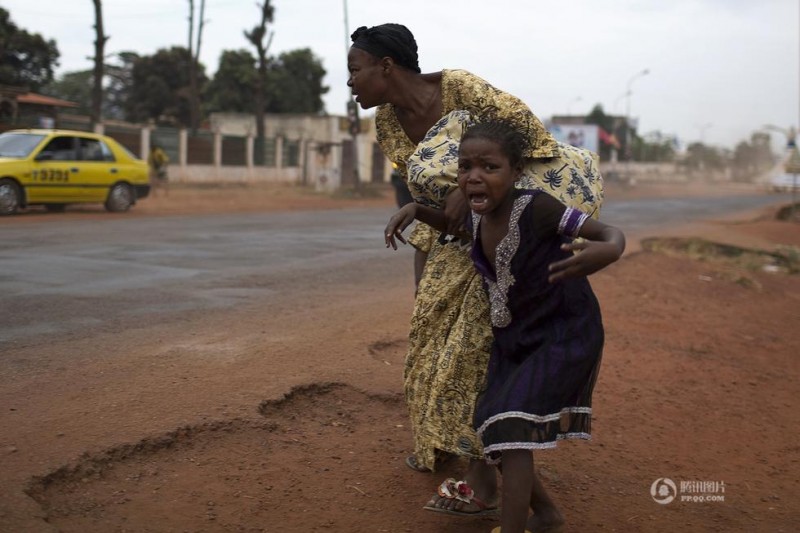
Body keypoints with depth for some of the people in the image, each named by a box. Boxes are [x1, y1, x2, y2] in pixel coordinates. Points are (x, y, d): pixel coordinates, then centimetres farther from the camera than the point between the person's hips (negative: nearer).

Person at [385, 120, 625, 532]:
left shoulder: (535, 207, -26)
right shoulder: (476, 217, -7)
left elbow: (610, 233, -25)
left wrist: (607, 251, -49)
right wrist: (415, 210, 0)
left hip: (563, 334, -8)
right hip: (514, 336, 8)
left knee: (511, 428, -18)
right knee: (492, 431, 13)